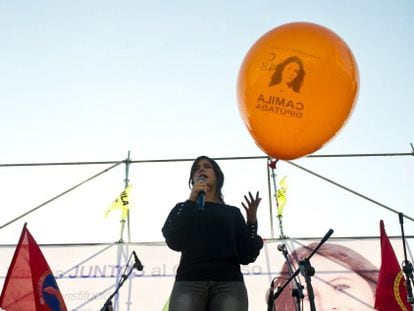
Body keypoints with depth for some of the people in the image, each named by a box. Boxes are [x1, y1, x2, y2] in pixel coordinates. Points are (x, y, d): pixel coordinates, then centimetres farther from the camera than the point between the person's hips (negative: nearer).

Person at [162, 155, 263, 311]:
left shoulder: (232, 212, 23)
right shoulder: (184, 209, 23)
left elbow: (246, 256, 13)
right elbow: (174, 241, 2)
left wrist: (252, 221, 0)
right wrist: (191, 200, 2)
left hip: (228, 282, 0)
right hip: (190, 282, 0)